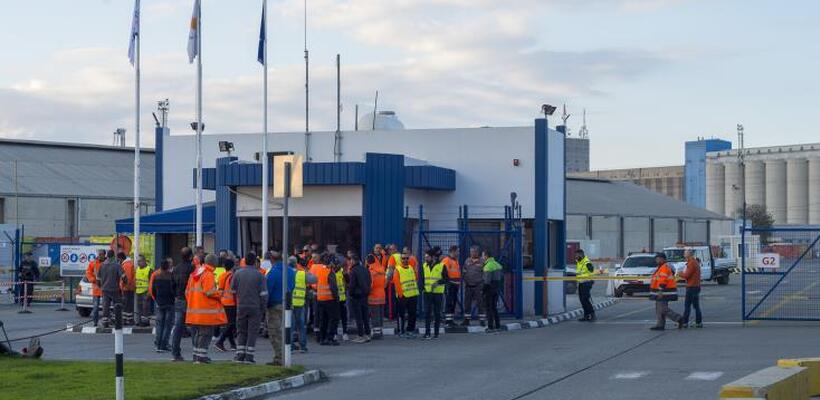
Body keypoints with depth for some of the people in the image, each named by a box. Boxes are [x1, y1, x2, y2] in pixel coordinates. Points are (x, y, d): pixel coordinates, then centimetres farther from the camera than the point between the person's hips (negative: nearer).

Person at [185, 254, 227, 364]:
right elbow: (210, 292, -23)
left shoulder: (194, 273, 14)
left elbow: (187, 291, 18)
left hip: (194, 309, 9)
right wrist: (220, 294, -6)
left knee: (197, 333, 17)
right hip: (206, 311, -9)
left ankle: (196, 355, 22)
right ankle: (201, 356, -5)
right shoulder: (208, 274, -14)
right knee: (206, 333, -3)